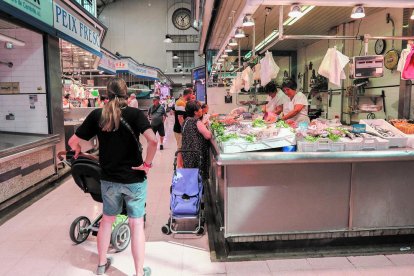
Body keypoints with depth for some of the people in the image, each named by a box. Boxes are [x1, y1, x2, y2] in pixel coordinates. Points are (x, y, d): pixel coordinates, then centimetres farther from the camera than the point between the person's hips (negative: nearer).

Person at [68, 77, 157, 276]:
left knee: (107, 219, 24)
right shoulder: (135, 114, -11)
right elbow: (152, 140, -27)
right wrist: (147, 164, -14)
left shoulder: (97, 115, -3)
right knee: (136, 224, 9)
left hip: (108, 179, 3)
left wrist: (78, 151, 21)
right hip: (134, 179, -3)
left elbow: (72, 142, 0)